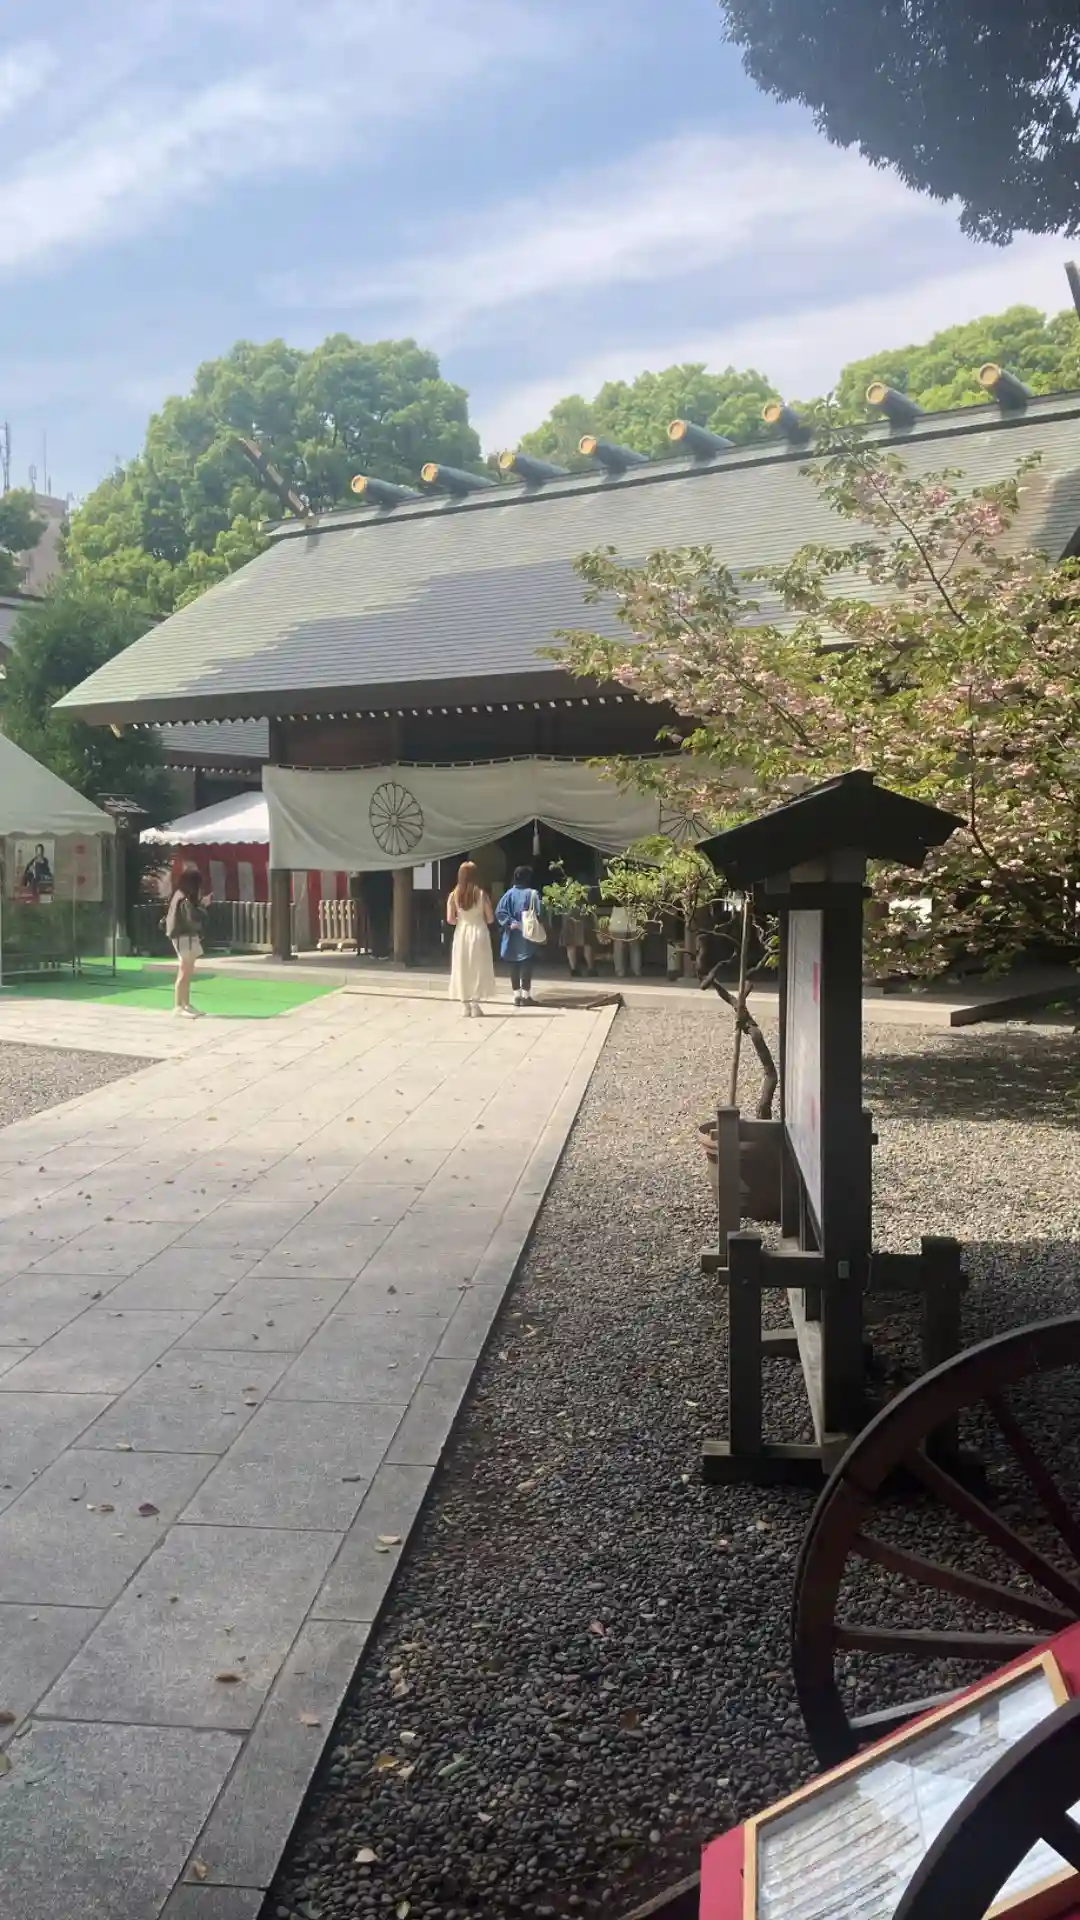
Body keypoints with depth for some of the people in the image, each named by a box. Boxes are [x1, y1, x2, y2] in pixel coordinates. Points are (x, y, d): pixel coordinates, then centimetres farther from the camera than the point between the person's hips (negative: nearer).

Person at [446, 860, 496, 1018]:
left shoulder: (454, 895, -4)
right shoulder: (481, 894, -8)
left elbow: (450, 920, -4)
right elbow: (490, 919, -5)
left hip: (462, 933, 2)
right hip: (479, 933, -1)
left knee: (463, 969, 10)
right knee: (478, 968, 6)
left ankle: (466, 1005, 11)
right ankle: (475, 1005, 3)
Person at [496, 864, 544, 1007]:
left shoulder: (509, 893, 1)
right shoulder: (532, 893, -9)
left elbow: (499, 911, -7)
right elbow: (537, 913, -14)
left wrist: (510, 922, -9)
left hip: (512, 935, 3)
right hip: (527, 935, -3)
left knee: (514, 966, 9)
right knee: (526, 965, 1)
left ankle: (517, 995, 11)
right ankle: (525, 996, -1)